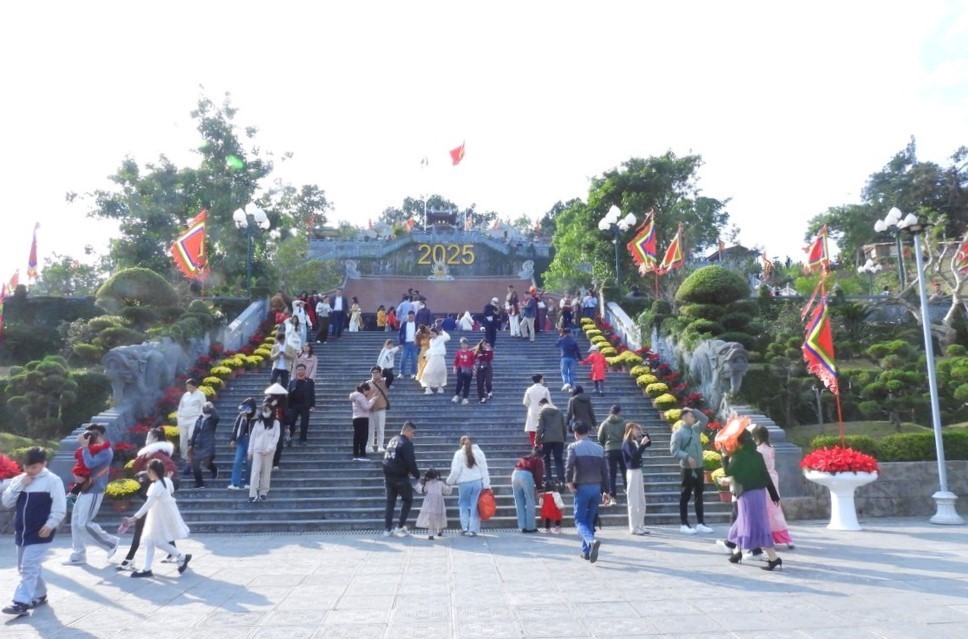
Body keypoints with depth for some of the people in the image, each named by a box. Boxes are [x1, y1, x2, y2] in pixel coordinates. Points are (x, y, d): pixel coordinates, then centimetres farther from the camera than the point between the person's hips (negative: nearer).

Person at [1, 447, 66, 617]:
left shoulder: (53, 481, -10)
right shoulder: (18, 480, 8)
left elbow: (60, 508, -10)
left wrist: (50, 525, -19)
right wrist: (19, 485, -9)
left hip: (40, 533, -7)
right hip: (21, 532, 7)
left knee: (29, 568, -11)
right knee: (26, 567, 16)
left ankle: (21, 602, -9)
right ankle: (39, 595, 31)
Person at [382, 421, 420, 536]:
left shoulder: (392, 440, 14)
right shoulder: (406, 443, -14)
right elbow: (411, 462, -19)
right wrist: (417, 475, -7)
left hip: (388, 476, 7)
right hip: (400, 477, -7)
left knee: (390, 501, 12)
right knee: (407, 500, 8)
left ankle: (387, 529, 11)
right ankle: (400, 527, 4)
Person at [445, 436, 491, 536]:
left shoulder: (459, 453, -3)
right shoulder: (479, 452, 5)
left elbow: (456, 470, -6)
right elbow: (484, 469, 4)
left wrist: (450, 481, 10)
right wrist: (486, 484, 6)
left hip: (464, 483, -2)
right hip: (477, 482, 2)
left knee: (463, 504, 16)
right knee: (475, 506, 7)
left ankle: (464, 527, 11)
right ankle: (473, 530, 7)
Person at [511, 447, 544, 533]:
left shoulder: (524, 458, 33)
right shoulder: (538, 460, 18)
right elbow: (538, 474, 7)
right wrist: (538, 486, 13)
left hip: (515, 474, 5)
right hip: (526, 475, -5)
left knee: (519, 503, 10)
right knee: (530, 503, 5)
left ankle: (522, 527, 12)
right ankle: (530, 527, 5)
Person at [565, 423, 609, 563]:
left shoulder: (574, 447, -4)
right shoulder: (599, 448, 9)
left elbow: (569, 465, -20)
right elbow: (605, 471, 9)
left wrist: (569, 482, -9)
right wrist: (606, 491, 14)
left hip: (582, 488, -4)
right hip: (596, 487, 4)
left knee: (580, 520, 1)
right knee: (590, 520, 16)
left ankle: (591, 540, -26)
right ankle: (586, 551, 18)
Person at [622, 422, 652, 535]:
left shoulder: (635, 441, 8)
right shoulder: (627, 443, -13)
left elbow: (649, 443, 18)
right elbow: (634, 455, -25)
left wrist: (644, 433, 5)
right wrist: (642, 444, -25)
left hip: (638, 471, 9)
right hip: (632, 472, -9)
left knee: (641, 502, 13)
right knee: (633, 502, -3)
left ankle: (640, 526, 21)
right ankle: (634, 528, 3)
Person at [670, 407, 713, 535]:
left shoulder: (696, 429, 11)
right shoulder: (679, 432, -10)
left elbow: (705, 419, 15)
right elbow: (674, 450, -16)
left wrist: (693, 410, 7)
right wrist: (687, 457, -26)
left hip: (699, 467, 7)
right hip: (687, 468, -7)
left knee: (699, 495, 11)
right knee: (685, 496, 0)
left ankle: (700, 524, 18)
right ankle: (684, 525, 6)